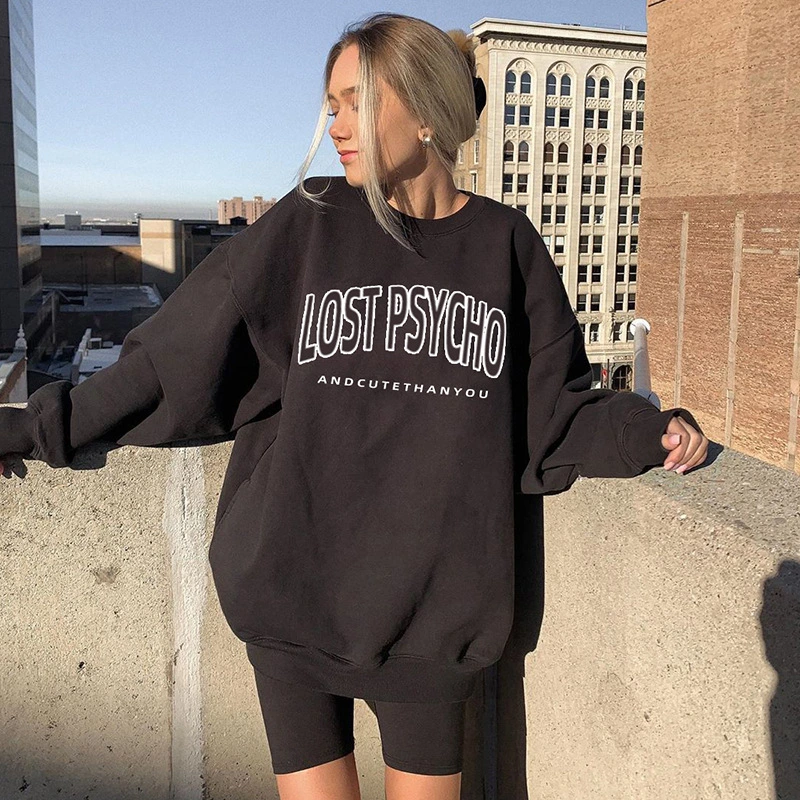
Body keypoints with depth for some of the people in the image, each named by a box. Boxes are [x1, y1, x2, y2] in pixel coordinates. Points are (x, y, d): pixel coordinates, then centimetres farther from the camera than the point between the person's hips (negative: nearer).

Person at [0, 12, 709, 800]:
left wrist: (652, 430, -7)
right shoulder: (308, 224, -1)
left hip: (433, 607, 1)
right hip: (293, 591, 0)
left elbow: (556, 413, 8)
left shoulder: (506, 245, 1)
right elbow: (173, 356, 2)